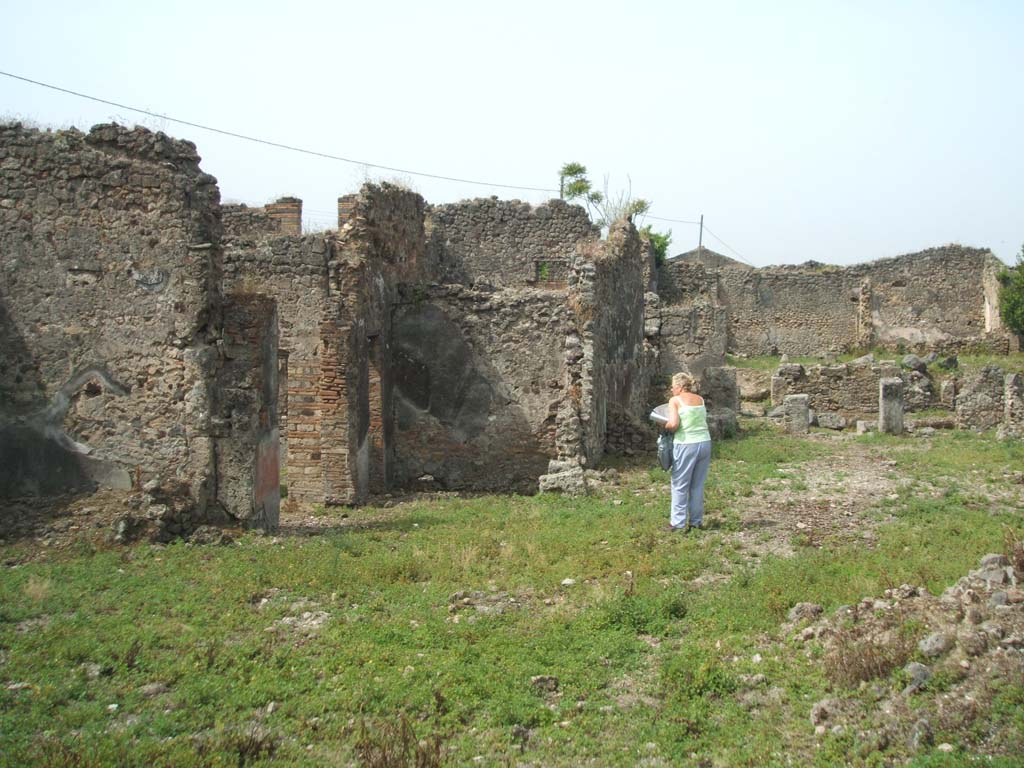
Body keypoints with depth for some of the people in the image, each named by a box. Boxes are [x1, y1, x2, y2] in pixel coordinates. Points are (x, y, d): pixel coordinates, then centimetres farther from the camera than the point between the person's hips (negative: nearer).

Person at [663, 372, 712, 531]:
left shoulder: (675, 400, -4)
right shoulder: (700, 399, 12)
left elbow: (673, 424, -14)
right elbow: (702, 420, 11)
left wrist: (664, 426, 4)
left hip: (686, 445, -5)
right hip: (705, 442, 5)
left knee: (680, 485, 4)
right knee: (698, 485, 13)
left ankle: (678, 522, 5)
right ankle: (696, 521, 17)